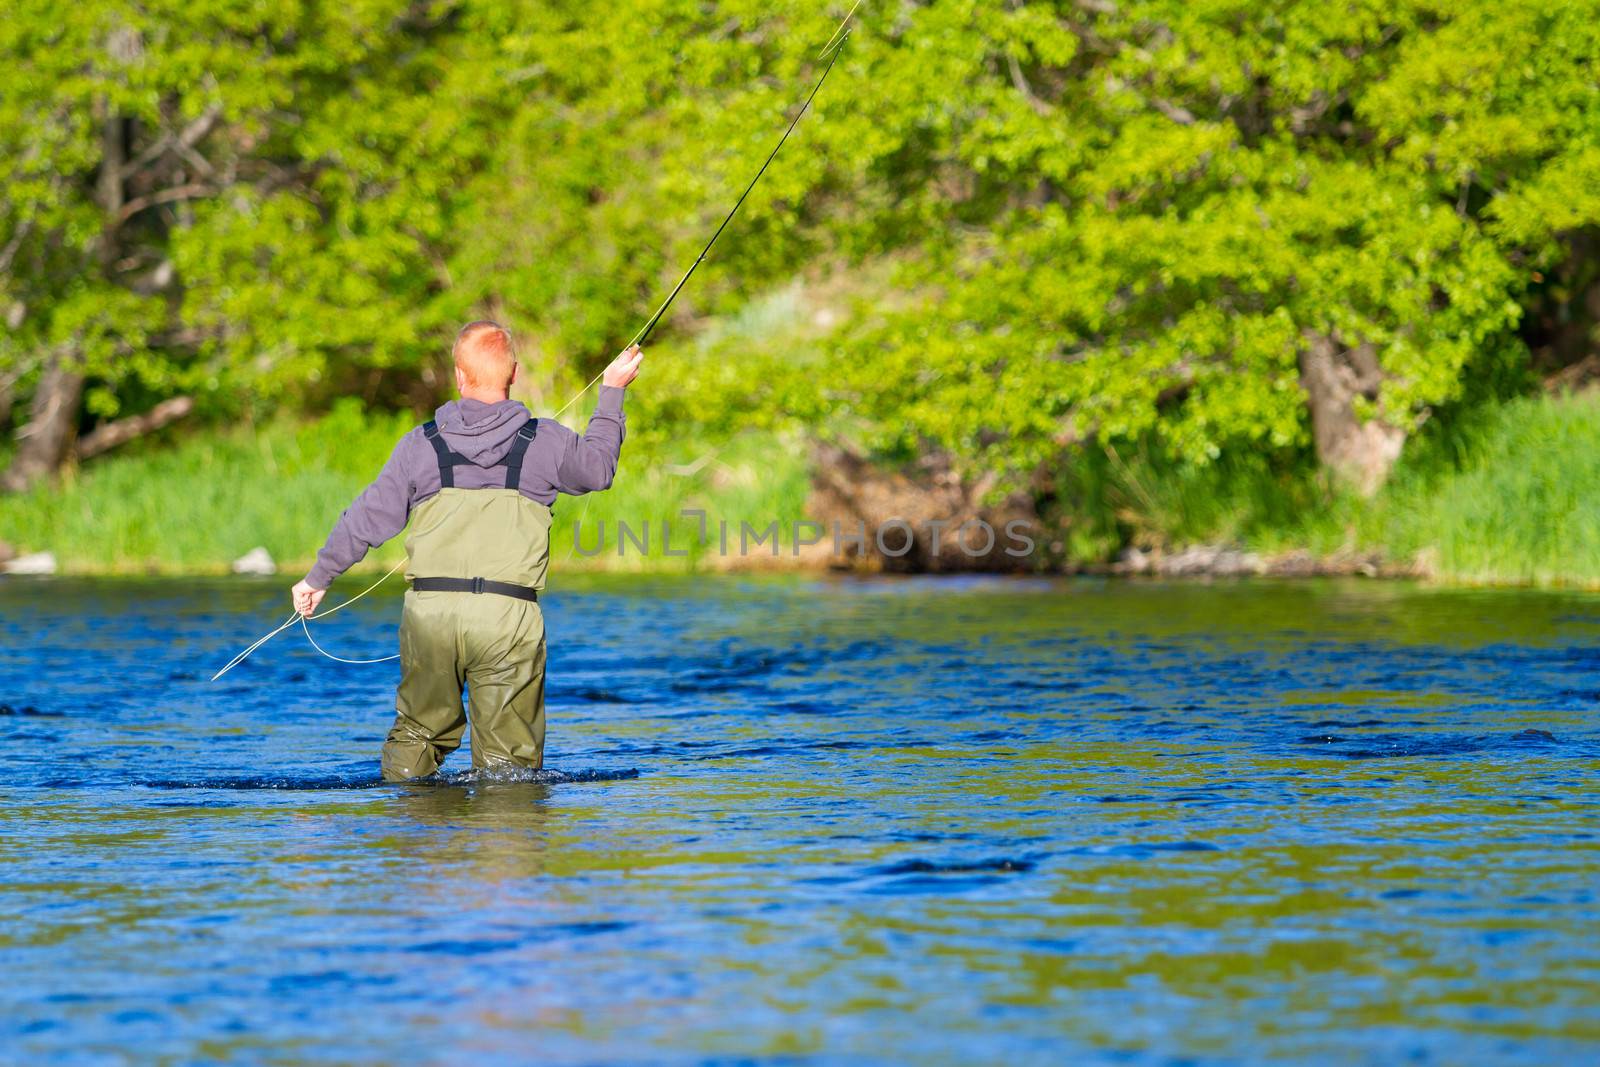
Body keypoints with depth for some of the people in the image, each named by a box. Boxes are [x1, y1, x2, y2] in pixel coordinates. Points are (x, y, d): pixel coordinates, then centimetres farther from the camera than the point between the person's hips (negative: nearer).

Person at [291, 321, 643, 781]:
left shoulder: (421, 445, 4)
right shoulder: (545, 441, 2)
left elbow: (368, 517, 11)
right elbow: (597, 467, 22)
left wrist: (318, 578, 24)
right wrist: (611, 393, 35)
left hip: (430, 609, 1)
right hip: (508, 620, -1)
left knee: (418, 731, 20)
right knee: (508, 759, 1)